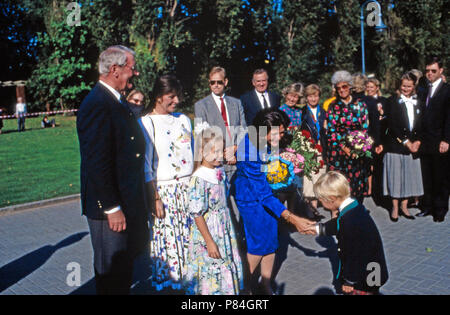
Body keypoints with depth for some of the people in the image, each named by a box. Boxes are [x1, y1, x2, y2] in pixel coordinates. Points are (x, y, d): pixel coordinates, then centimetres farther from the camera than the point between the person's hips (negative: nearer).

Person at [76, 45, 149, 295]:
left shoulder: (114, 101, 12)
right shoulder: (98, 104, -20)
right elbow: (96, 164, -24)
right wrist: (112, 208, -22)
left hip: (127, 201, 10)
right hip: (110, 207, -10)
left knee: (125, 264, 22)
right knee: (112, 271, 6)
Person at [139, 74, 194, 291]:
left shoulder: (183, 120, 11)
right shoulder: (146, 123, -6)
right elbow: (145, 166, -9)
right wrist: (154, 197, -13)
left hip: (188, 188, 5)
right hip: (163, 189, -5)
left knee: (188, 236, 9)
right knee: (165, 238, 1)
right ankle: (166, 284, 18)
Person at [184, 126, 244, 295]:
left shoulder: (220, 172, 2)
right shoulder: (199, 179, -22)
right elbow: (197, 215, -20)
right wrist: (209, 242, -19)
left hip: (224, 232, 8)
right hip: (208, 234, -7)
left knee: (228, 267, 17)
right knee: (211, 271, 3)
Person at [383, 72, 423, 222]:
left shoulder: (418, 102, 11)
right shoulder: (393, 101, -1)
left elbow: (421, 124, 10)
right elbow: (392, 124, -9)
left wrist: (417, 141, -5)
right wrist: (405, 142, -12)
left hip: (413, 145, 4)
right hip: (396, 146, -4)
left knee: (410, 176, 8)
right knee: (395, 176, 0)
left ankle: (404, 206, 19)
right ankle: (395, 208, 10)